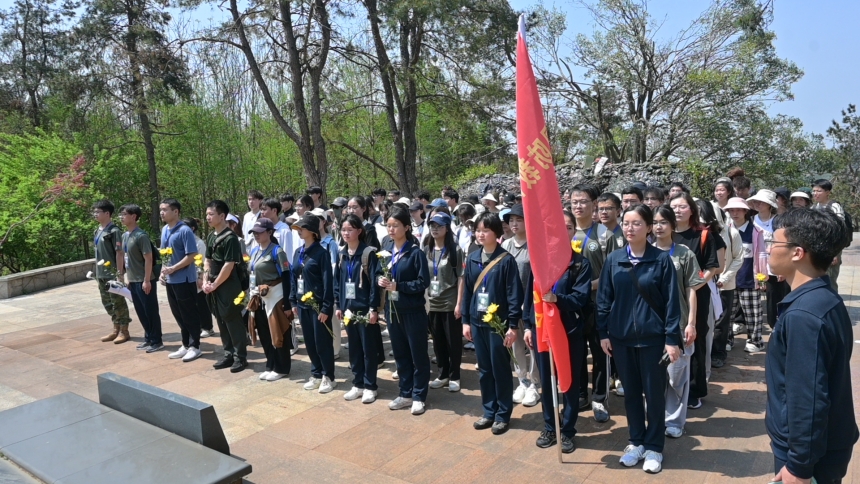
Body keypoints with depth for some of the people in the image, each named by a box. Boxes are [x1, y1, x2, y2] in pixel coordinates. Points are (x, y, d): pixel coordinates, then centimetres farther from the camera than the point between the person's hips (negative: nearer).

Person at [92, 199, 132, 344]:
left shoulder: (114, 231, -13)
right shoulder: (98, 231, 11)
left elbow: (119, 253, -16)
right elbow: (98, 253, 17)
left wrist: (119, 273, -18)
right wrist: (97, 271, 17)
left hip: (113, 273, -9)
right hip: (102, 274, 9)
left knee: (118, 302, 0)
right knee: (107, 303, 15)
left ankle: (124, 331, 10)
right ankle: (116, 329, 26)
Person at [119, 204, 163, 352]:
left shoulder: (141, 235, -16)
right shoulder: (125, 236, 10)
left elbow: (148, 258, -18)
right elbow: (126, 257, 17)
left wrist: (146, 280, -20)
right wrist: (128, 277, 16)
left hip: (144, 280, -8)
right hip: (133, 280, 8)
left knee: (151, 311, 0)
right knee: (140, 311, 15)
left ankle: (157, 341, 9)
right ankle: (148, 338, 26)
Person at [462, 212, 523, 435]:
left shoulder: (506, 260, -10)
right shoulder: (472, 259, 5)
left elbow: (514, 294, -10)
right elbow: (467, 291, 10)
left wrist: (513, 325, -13)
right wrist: (466, 320, 9)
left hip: (499, 323, -5)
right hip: (478, 322, 5)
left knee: (500, 369, 6)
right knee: (484, 369, 13)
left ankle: (503, 415, 20)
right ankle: (489, 412, 26)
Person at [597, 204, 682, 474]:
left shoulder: (662, 260, -7)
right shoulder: (614, 260, 1)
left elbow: (672, 301, -7)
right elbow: (604, 298, 4)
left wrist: (672, 339, -10)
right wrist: (603, 333, 1)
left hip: (652, 337, -3)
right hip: (621, 337, 3)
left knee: (654, 393, 8)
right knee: (631, 392, 14)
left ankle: (654, 447, 24)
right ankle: (636, 442, 30)